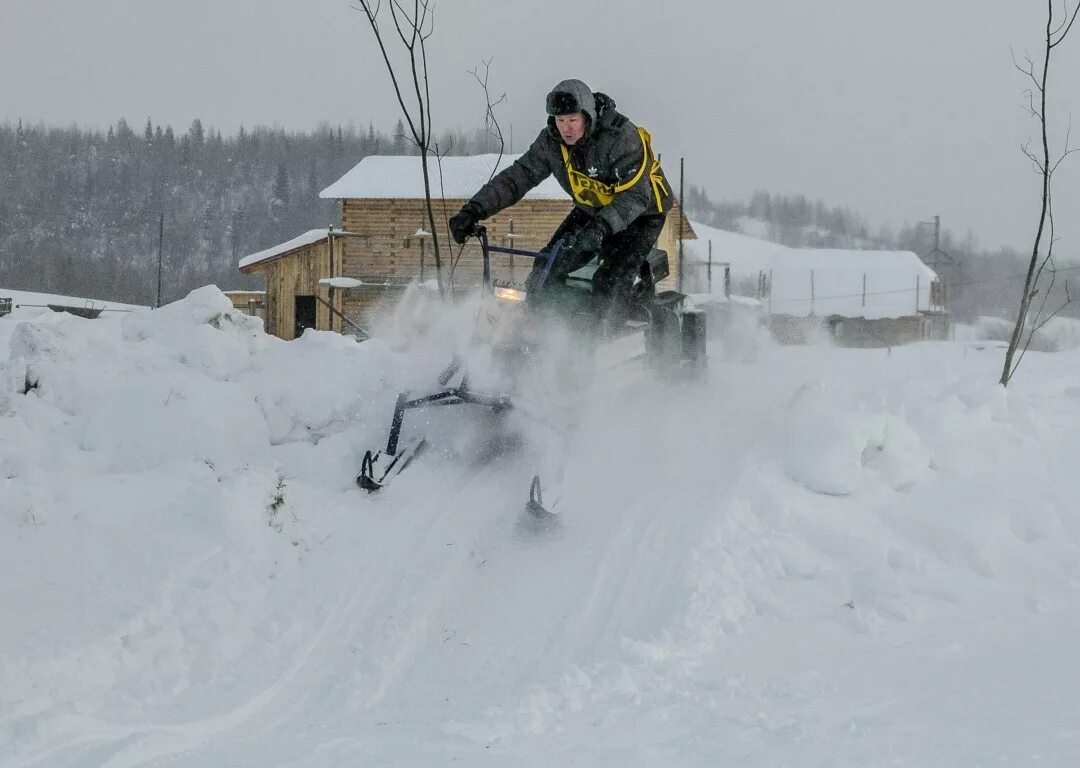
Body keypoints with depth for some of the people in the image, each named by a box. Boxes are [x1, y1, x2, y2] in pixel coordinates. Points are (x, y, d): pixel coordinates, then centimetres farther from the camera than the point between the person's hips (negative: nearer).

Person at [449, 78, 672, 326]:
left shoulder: (622, 136, -30)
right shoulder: (551, 141, -13)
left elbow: (636, 195, -35)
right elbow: (516, 177, -10)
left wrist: (602, 226, -51)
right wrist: (474, 210, -22)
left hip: (642, 211, -6)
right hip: (591, 211, 6)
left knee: (611, 282, -26)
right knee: (547, 268, -7)